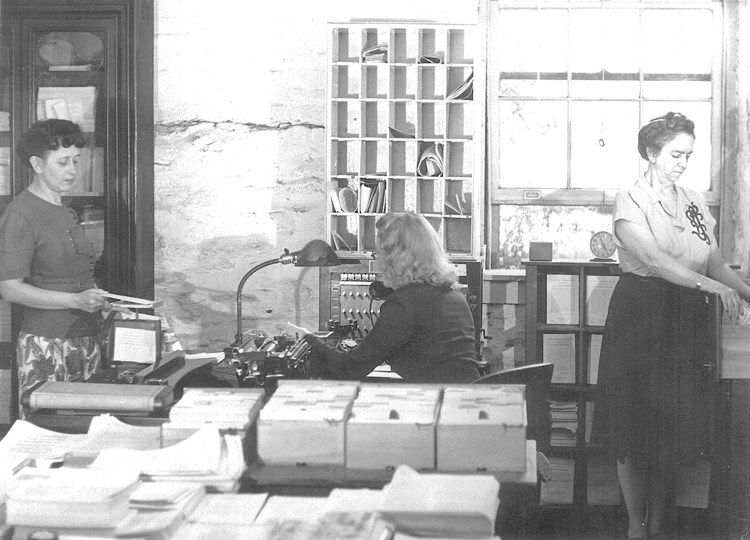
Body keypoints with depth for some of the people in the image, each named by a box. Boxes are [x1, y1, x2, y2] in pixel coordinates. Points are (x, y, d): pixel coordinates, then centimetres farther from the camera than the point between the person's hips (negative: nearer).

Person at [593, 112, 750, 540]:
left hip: (687, 320, 4)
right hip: (640, 315, -4)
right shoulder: (630, 200, -6)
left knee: (677, 426, 5)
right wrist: (713, 286, -29)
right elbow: (656, 260, -19)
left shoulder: (694, 203, 11)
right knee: (634, 428, 0)